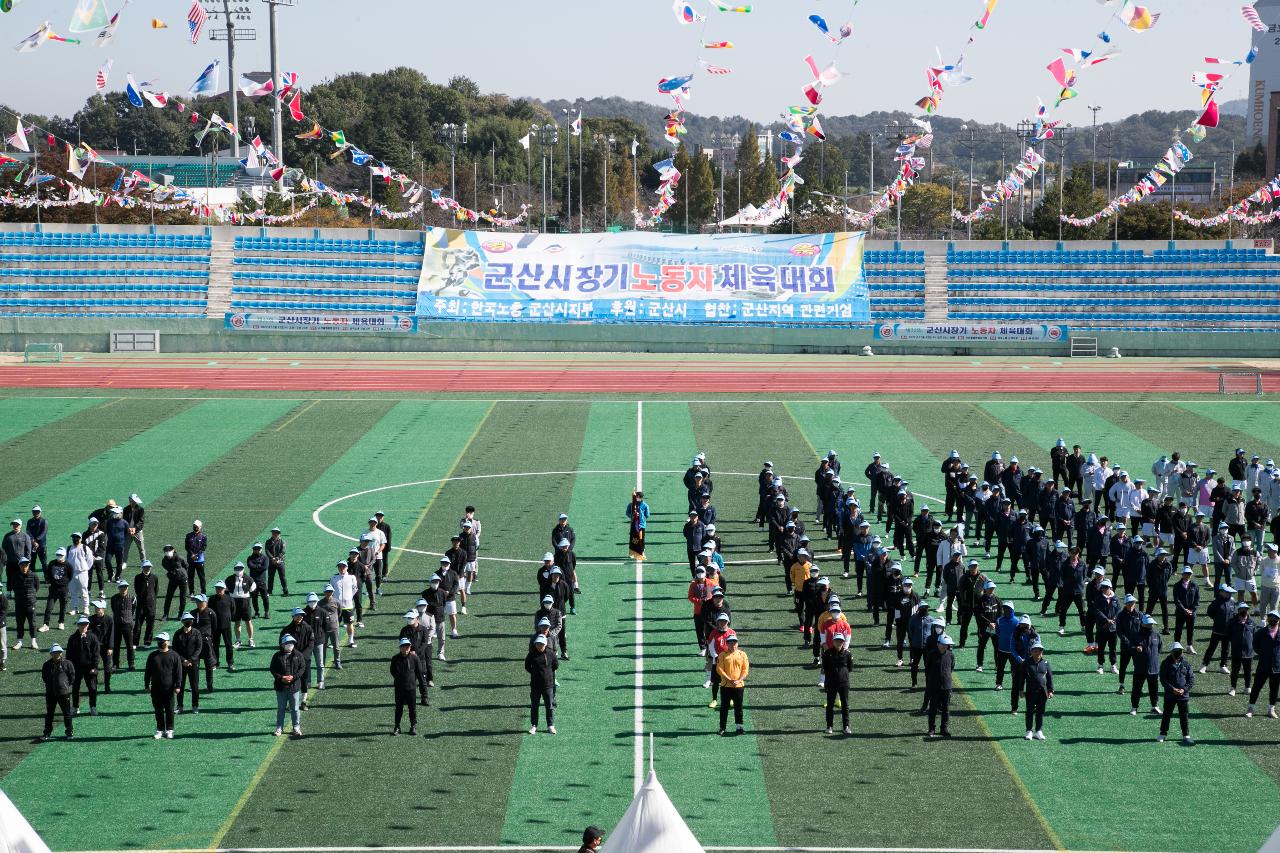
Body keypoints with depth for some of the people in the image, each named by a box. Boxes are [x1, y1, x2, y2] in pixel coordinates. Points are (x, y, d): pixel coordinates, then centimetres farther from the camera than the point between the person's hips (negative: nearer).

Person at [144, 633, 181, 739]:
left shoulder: (174, 655, 0)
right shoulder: (152, 656, 8)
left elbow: (178, 672, -2)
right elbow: (147, 671, 11)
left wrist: (178, 686, -7)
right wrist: (147, 685, 6)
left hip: (169, 688, -3)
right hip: (155, 688, 3)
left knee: (169, 710, 3)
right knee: (158, 710, 7)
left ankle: (169, 730, 14)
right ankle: (160, 729, 16)